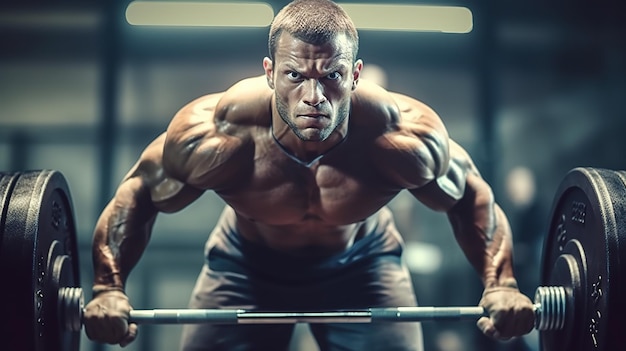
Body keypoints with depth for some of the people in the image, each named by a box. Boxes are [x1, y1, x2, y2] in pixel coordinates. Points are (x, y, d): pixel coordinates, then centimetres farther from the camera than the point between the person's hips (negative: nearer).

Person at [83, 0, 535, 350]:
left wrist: (501, 284, -25)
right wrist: (109, 289, -27)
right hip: (246, 266, 0)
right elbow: (136, 197, -16)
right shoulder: (215, 134, -35)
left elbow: (471, 197, -14)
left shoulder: (404, 135, -34)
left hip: (362, 265, 1)